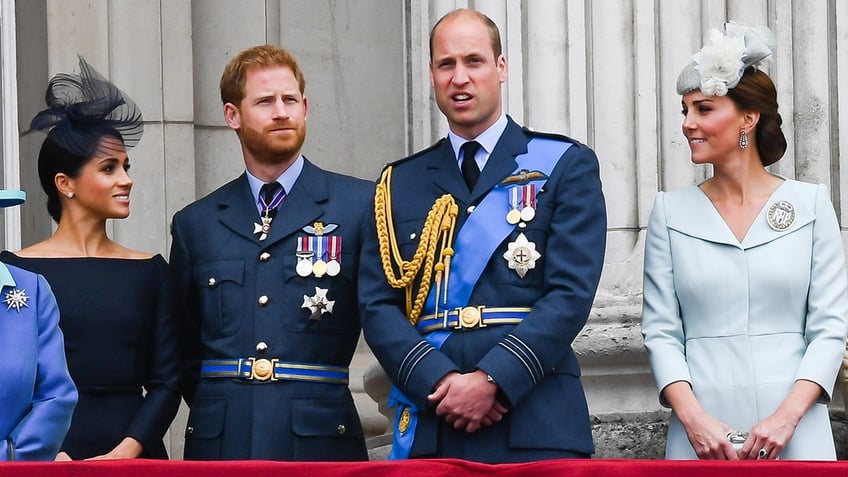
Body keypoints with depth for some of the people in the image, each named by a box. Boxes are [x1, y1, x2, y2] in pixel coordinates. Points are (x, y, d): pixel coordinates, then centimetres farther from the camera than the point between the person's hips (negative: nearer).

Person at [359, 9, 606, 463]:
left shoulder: (565, 166, 6)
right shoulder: (400, 183, 14)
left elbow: (571, 293, -5)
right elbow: (378, 306, 6)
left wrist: (493, 380, -15)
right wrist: (440, 382, -11)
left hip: (535, 425, -2)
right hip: (429, 428, 2)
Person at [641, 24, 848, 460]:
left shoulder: (811, 204, 4)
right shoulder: (670, 212, 6)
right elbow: (661, 331, 3)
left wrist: (788, 416, -12)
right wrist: (693, 417, -12)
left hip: (794, 433, -1)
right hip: (702, 435, 1)